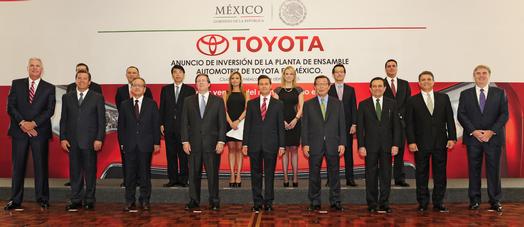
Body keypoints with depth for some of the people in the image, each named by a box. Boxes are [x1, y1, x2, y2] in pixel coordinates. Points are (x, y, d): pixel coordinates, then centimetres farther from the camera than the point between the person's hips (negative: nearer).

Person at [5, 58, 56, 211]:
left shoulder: (49, 88, 7)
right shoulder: (17, 84, 11)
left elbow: (50, 110, -2)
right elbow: (10, 107, 3)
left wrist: (33, 123, -12)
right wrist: (23, 123, -10)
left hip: (40, 131, -1)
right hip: (19, 130, 1)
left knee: (41, 165, 1)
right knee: (18, 166, 3)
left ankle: (42, 199, 8)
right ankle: (15, 201, 8)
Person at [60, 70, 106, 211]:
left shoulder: (97, 98, 4)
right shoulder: (67, 97, 12)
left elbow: (101, 120, 0)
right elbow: (63, 119, 11)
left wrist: (99, 139, -8)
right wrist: (63, 138, 2)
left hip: (90, 141, -2)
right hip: (72, 141, 3)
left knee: (90, 171, 2)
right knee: (75, 172, 6)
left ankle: (89, 200, 11)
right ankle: (76, 200, 14)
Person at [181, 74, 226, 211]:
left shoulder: (218, 101, 6)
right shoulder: (189, 101, 9)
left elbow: (222, 123, 2)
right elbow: (185, 123, 6)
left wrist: (221, 141, -7)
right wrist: (185, 141, -3)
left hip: (212, 143, -1)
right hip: (194, 144, 1)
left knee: (213, 174, 2)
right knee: (194, 174, 6)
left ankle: (214, 201, 13)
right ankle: (194, 201, 16)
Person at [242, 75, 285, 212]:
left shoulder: (278, 104, 6)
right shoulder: (251, 103, 9)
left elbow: (281, 126, 4)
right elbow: (247, 124, 7)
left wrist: (281, 145, -2)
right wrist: (245, 143, 0)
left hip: (271, 144, -1)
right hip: (254, 144, 1)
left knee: (269, 174, 4)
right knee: (256, 174, 6)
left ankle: (268, 202, 13)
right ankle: (257, 202, 14)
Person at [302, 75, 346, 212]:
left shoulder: (337, 104, 8)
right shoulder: (308, 105, 6)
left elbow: (342, 125, 5)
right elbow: (304, 126, 2)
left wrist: (342, 143, -3)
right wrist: (305, 144, -6)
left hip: (333, 145, 1)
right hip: (314, 145, 0)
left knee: (334, 175, 5)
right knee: (314, 176, 5)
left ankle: (335, 202, 15)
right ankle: (314, 203, 15)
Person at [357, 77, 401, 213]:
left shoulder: (391, 103, 7)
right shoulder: (363, 105, 4)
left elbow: (396, 126, 4)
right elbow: (360, 127, 1)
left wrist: (395, 144, -4)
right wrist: (361, 146, -7)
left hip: (387, 145, 1)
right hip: (370, 145, -1)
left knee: (386, 175, 4)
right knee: (371, 175, 3)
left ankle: (384, 203, 13)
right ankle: (372, 204, 12)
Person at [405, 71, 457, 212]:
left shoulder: (444, 98, 8)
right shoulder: (412, 101, 3)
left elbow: (449, 119, 6)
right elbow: (409, 123, -1)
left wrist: (452, 137, -2)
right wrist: (411, 141, -9)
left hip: (440, 142, 2)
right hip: (421, 143, -1)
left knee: (440, 173, 5)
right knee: (421, 174, 5)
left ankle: (438, 203, 15)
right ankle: (423, 203, 15)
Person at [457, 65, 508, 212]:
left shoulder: (499, 93, 8)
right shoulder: (465, 94, 8)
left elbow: (504, 114, 1)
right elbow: (461, 115, 2)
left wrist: (492, 131, -11)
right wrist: (473, 131, -10)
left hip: (493, 137, 0)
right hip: (473, 138, 0)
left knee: (493, 169, 2)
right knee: (474, 169, 4)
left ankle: (495, 201, 10)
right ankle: (474, 200, 11)